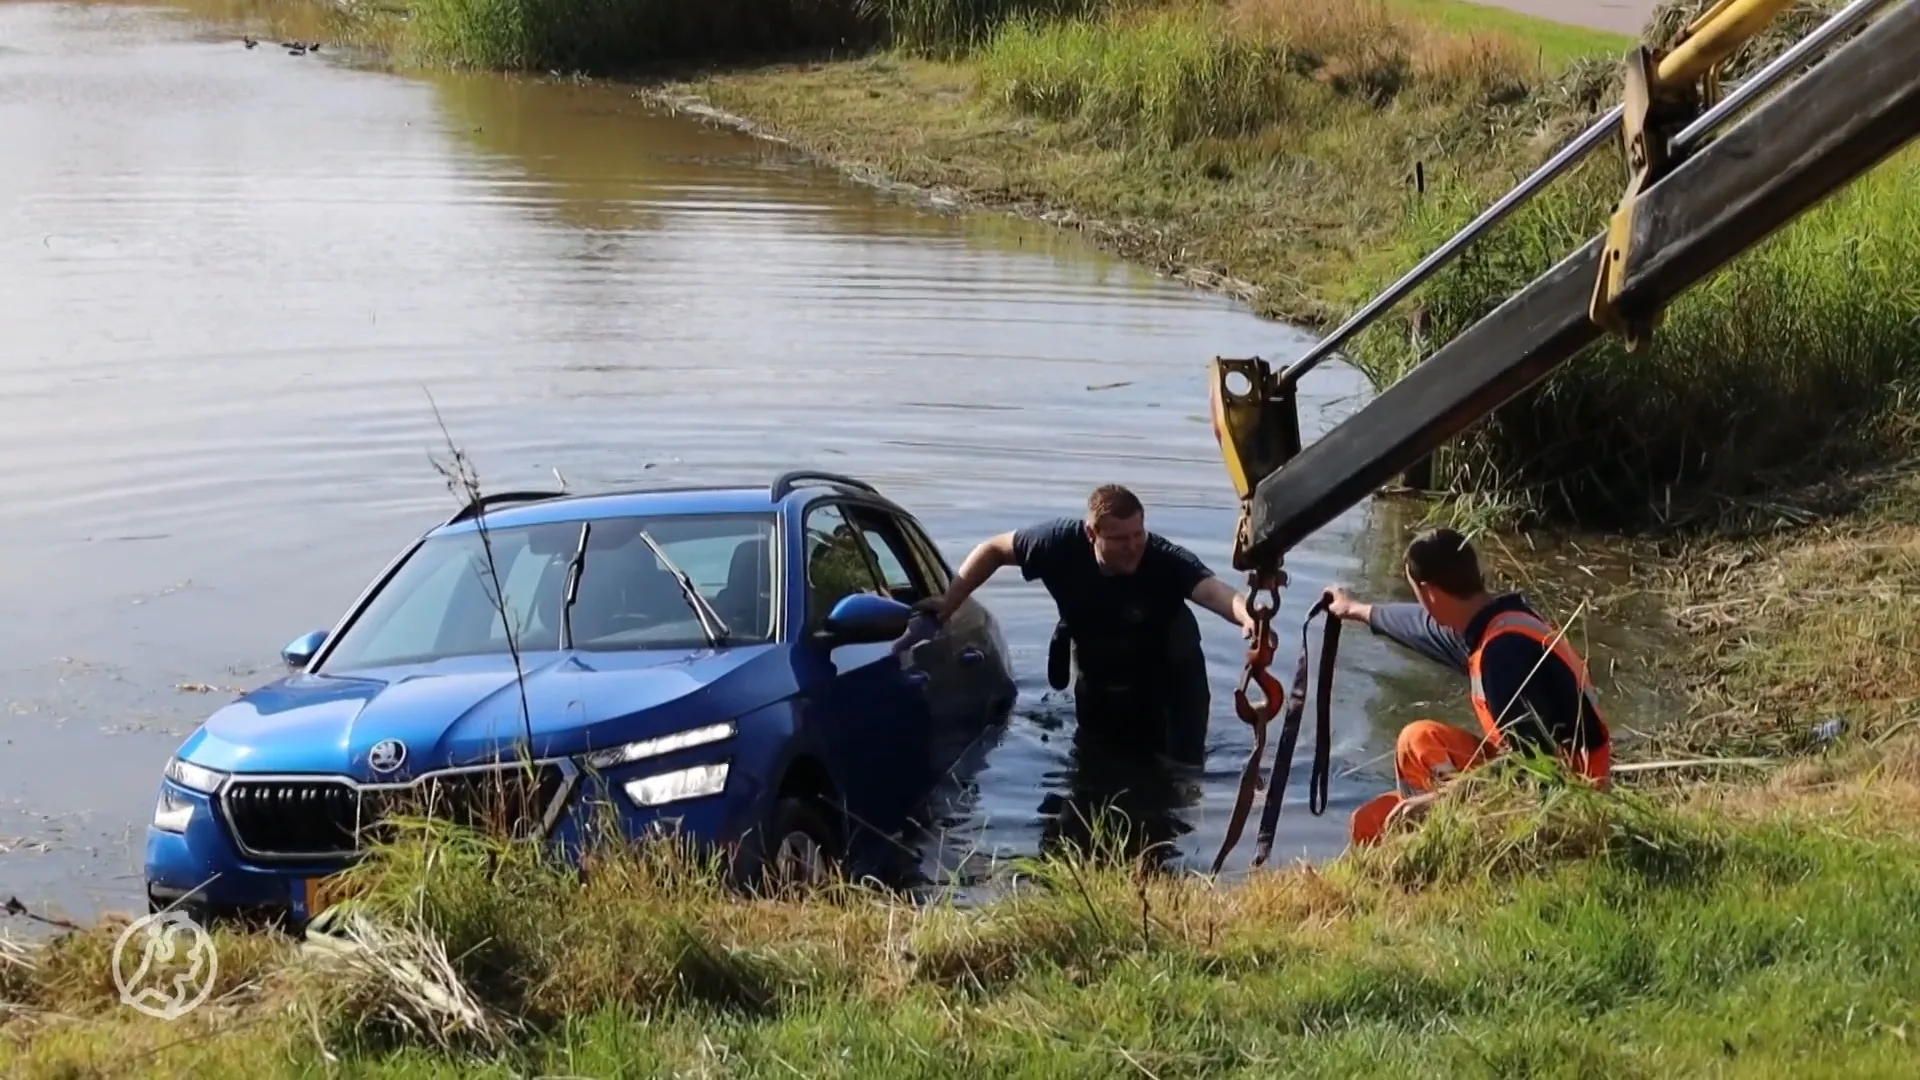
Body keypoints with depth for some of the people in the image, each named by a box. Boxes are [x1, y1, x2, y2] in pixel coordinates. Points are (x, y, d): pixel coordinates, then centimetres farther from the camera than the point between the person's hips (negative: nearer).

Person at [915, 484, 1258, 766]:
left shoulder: (1168, 561, -35)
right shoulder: (1062, 543, -27)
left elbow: (1214, 590, -54)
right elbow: (994, 549, -10)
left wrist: (1247, 616, -77)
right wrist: (951, 600, -12)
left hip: (1163, 690, -2)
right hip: (1097, 689, 3)